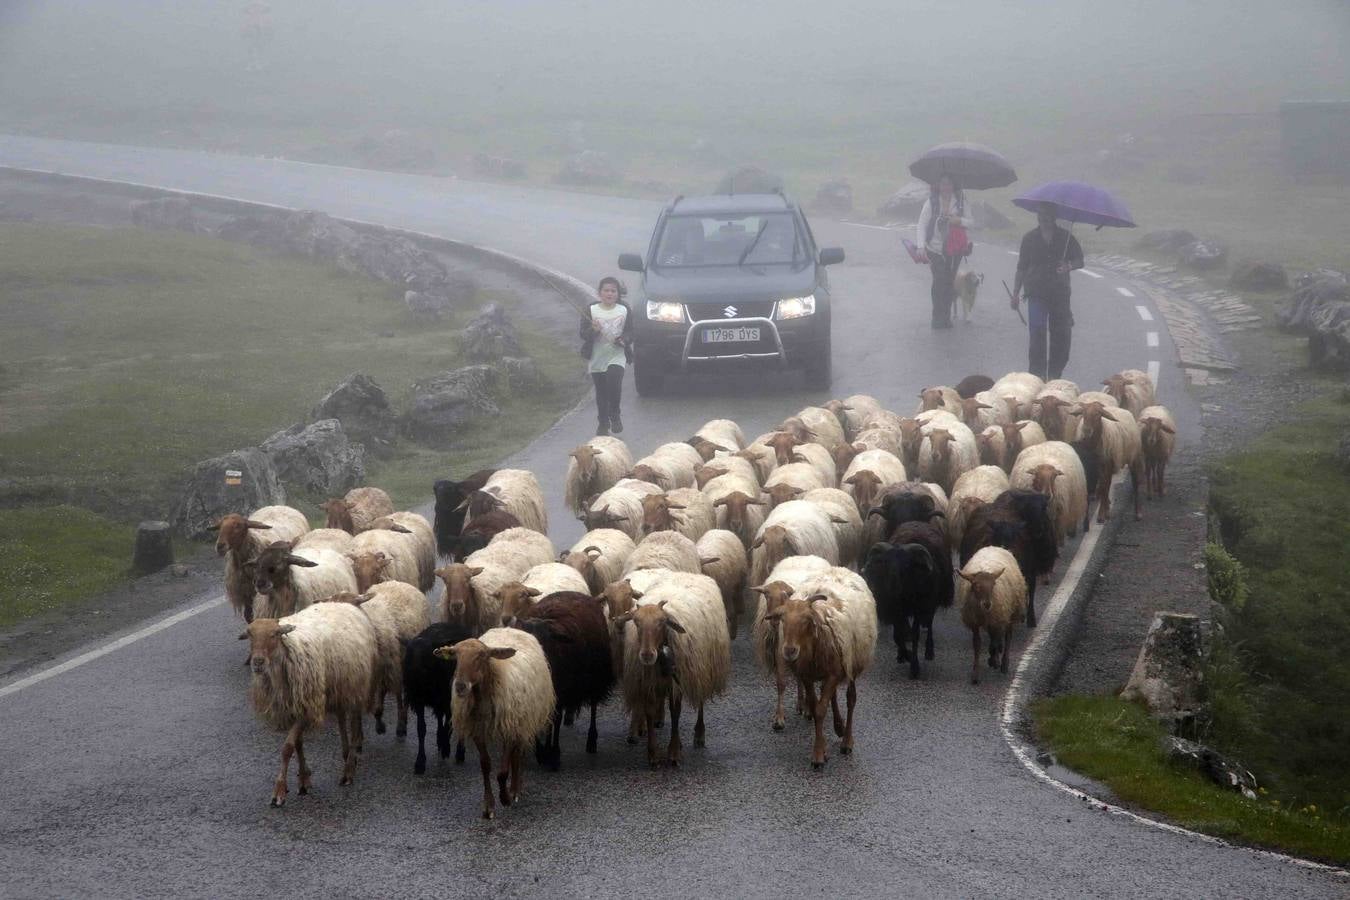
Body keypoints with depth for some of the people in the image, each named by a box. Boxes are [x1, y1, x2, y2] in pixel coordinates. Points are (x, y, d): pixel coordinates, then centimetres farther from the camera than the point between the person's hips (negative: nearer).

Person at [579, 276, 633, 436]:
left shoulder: (624, 311, 2)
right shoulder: (591, 311, 0)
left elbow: (630, 333, 4)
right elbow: (583, 334, -3)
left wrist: (623, 339, -18)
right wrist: (593, 331, -24)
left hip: (617, 356, -1)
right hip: (597, 358, 1)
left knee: (614, 383, -22)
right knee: (601, 392, 8)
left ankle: (615, 415, -2)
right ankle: (603, 423, 22)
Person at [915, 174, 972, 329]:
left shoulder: (960, 201, -1)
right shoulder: (932, 202, -8)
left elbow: (972, 221, 4)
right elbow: (922, 224, -11)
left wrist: (960, 220, -18)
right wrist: (921, 246, -23)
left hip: (954, 250, 2)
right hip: (935, 248, -2)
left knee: (949, 281, 5)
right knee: (939, 281, -8)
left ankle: (945, 317, 17)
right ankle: (938, 317, 2)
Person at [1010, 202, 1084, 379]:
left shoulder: (1065, 237, 5)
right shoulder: (1029, 238, 6)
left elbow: (1079, 261, 7)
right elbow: (1021, 268, 10)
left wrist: (1069, 267, -16)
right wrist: (1015, 293, 4)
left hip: (1060, 293, 1)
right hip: (1037, 294, -1)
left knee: (1061, 335, 4)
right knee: (1037, 335, -13)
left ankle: (1055, 375, 17)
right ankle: (1037, 376, -12)